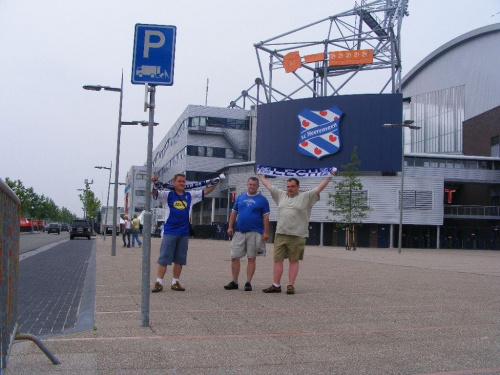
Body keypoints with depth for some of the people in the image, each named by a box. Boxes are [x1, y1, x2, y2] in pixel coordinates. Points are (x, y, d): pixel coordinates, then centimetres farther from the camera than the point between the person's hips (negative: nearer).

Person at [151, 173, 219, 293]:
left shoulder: (190, 196, 12)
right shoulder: (167, 195, 2)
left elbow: (206, 191, 18)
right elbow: (153, 192, -9)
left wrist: (216, 182, 9)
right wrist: (152, 182, -27)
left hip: (184, 232, 4)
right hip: (169, 232, -4)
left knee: (180, 259, 8)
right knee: (164, 258, -5)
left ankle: (175, 282, 17)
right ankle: (159, 283, -2)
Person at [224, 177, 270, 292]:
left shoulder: (262, 200, 1)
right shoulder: (240, 197, 12)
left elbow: (266, 217, -2)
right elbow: (234, 212, 14)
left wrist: (266, 232, -8)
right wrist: (230, 226, 5)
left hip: (254, 233, -3)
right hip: (239, 232, 4)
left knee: (251, 258, 2)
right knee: (234, 257, 2)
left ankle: (248, 283, 8)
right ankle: (234, 282, 12)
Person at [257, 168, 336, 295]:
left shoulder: (306, 197, 3)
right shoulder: (281, 195, 15)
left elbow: (319, 188, -1)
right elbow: (269, 186, 24)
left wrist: (329, 177, -5)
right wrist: (260, 175, 30)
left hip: (297, 236, -4)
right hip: (280, 234, 4)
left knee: (293, 261, 2)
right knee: (278, 260, 4)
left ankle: (291, 286, 8)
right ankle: (276, 285, 9)